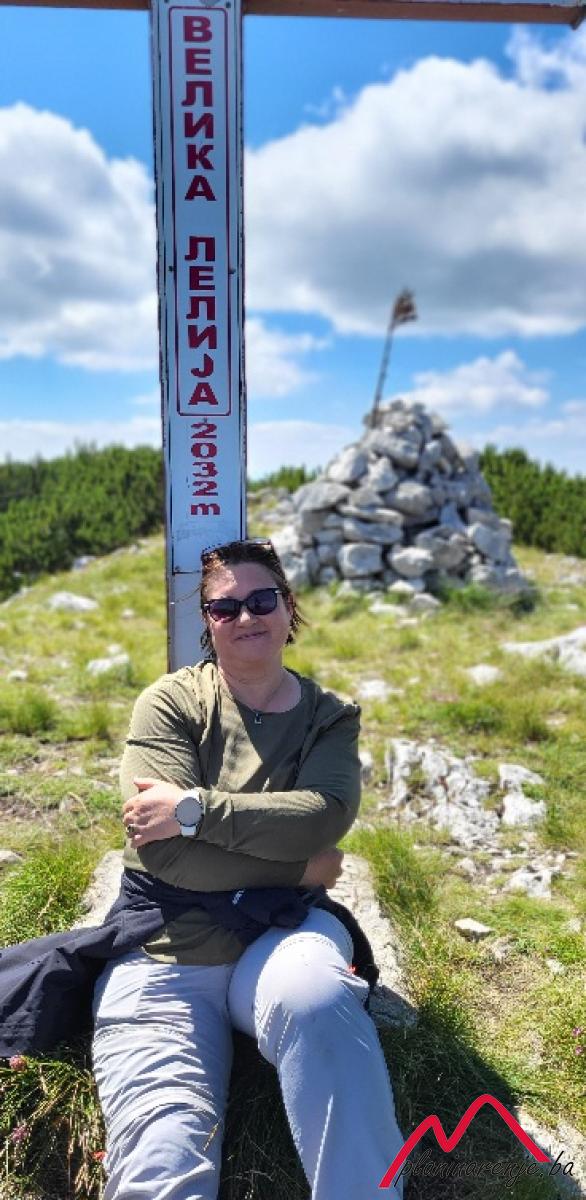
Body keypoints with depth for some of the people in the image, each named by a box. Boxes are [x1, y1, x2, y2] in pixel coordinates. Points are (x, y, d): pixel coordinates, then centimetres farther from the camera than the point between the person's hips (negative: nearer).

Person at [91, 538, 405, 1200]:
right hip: (165, 949, 0)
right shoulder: (170, 703, 0)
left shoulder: (330, 717, 8)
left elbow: (323, 817, -12)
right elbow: (162, 850, -12)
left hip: (281, 933, 1)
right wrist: (299, 866, -6)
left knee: (314, 997, -34)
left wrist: (193, 809, -17)